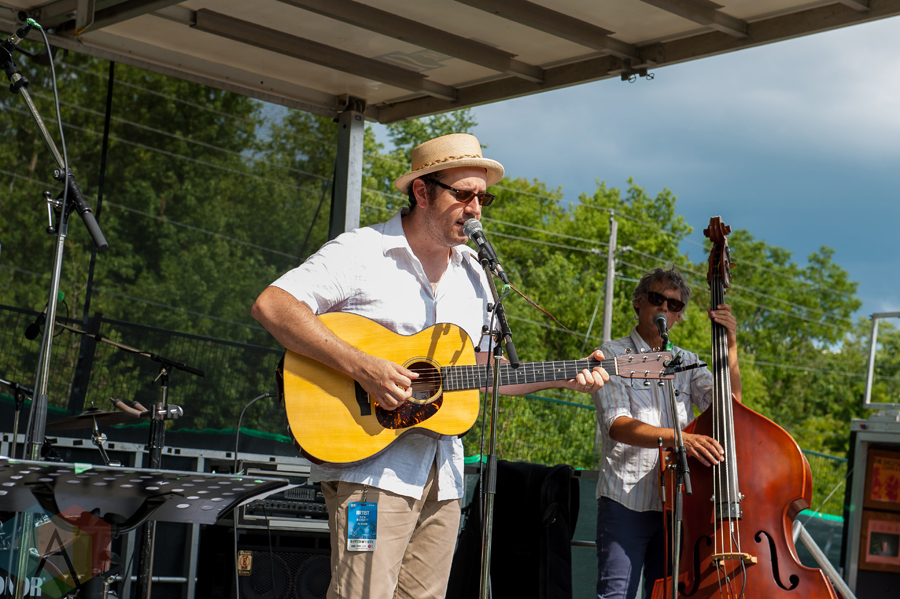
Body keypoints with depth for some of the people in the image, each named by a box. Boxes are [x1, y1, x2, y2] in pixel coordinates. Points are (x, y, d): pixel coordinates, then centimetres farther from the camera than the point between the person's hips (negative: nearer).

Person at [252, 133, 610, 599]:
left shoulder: (474, 274, 17)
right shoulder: (360, 253, -5)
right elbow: (271, 306, -16)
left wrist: (563, 378, 10)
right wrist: (361, 368, -24)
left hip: (443, 475, 7)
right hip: (372, 469, -6)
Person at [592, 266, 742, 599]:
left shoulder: (687, 363, 18)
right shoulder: (613, 355, 2)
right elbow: (618, 425, -14)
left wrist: (730, 345, -4)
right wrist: (674, 437, -29)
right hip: (626, 499, -4)